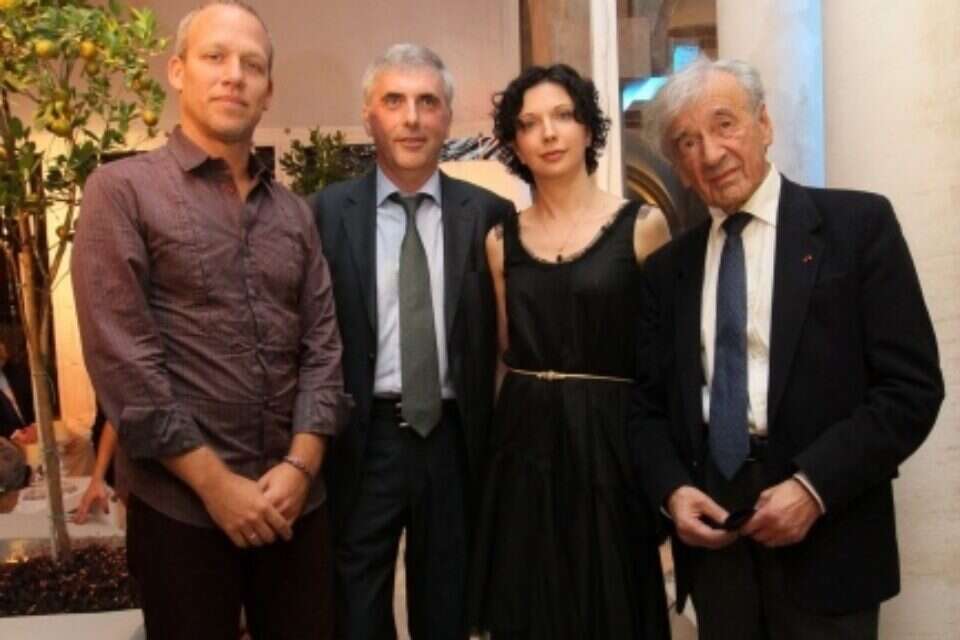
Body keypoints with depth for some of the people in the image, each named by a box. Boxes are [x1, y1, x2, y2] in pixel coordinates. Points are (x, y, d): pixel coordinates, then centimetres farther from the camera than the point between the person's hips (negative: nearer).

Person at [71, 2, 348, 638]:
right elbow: (121, 360, -11)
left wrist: (301, 464, -8)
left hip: (294, 499, 4)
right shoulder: (123, 190, -4)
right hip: (182, 505, -4)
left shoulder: (294, 212, 10)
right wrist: (215, 482, -12)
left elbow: (323, 343, 5)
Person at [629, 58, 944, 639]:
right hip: (711, 532, 3)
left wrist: (814, 486, -16)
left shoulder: (859, 223, -3)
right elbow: (650, 404, 9)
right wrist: (673, 489, -8)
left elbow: (913, 386, -8)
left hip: (826, 537, -3)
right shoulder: (668, 267, 8)